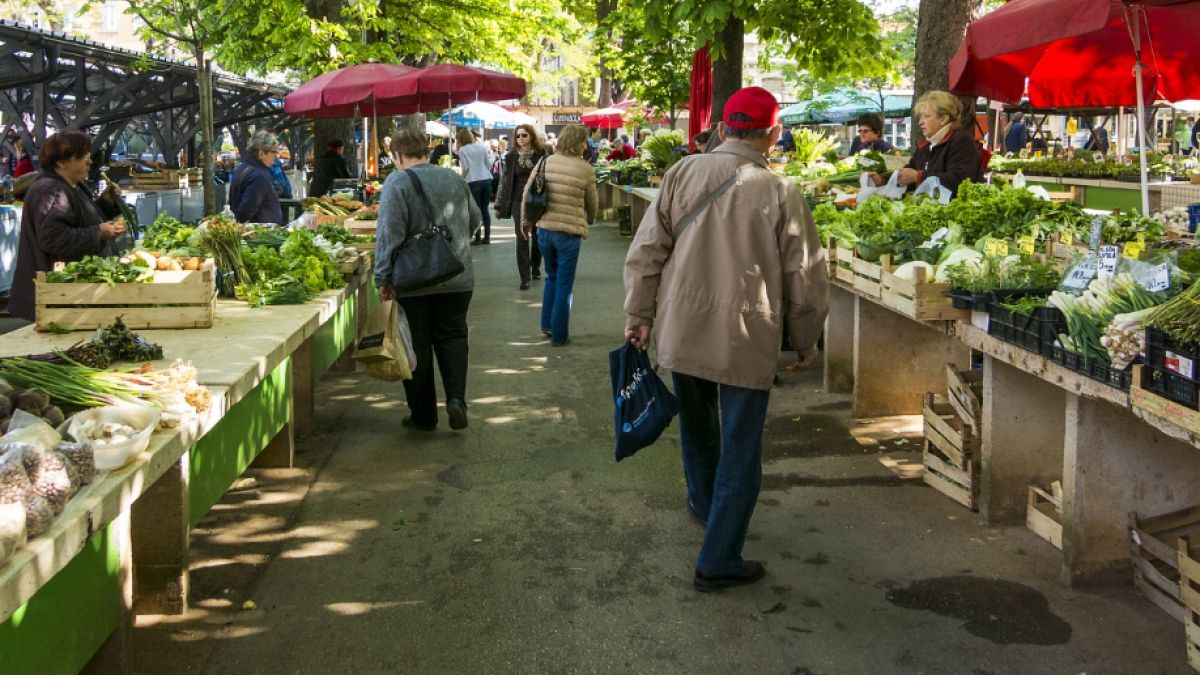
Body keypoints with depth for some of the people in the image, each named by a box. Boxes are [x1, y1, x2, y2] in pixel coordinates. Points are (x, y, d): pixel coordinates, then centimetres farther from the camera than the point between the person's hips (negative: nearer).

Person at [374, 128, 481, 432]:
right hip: (458, 279, 4)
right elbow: (475, 221, 17)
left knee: (418, 346, 6)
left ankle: (423, 415, 13)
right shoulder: (455, 179, 7)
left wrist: (383, 279, -11)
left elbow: (389, 236, -16)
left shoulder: (397, 183, -10)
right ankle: (456, 398, -4)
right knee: (453, 337, 14)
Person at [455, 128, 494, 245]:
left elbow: (465, 168, -6)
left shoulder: (462, 150, -3)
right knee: (485, 209, 10)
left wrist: (459, 163, 14)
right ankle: (487, 237, 10)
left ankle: (478, 238, 1)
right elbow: (489, 164, 10)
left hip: (473, 182, -4)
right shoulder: (482, 146, 9)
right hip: (487, 179, 4)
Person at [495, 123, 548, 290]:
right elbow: (505, 181, 5)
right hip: (518, 202, 0)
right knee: (522, 239, -4)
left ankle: (535, 267, 33)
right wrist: (500, 205, 4)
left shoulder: (542, 154, -1)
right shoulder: (512, 157, 3)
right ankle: (525, 277, -1)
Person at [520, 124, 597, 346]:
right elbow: (592, 203, 5)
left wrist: (526, 220, 16)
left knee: (552, 278, 23)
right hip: (570, 232, -4)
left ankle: (547, 325, 27)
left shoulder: (547, 162, 1)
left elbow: (527, 192, 3)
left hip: (544, 230, 4)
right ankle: (559, 335, 11)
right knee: (564, 285, 6)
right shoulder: (586, 169, -7)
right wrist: (589, 220, 26)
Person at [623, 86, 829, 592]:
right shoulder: (781, 194, -9)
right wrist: (806, 342, 10)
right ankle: (718, 563, 10)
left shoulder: (683, 173, -3)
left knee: (697, 426, 27)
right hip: (747, 341, -3)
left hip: (681, 335, 4)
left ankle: (704, 503, 50)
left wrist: (639, 314, 8)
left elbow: (646, 251, -2)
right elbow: (805, 280, -3)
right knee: (740, 452, 7)